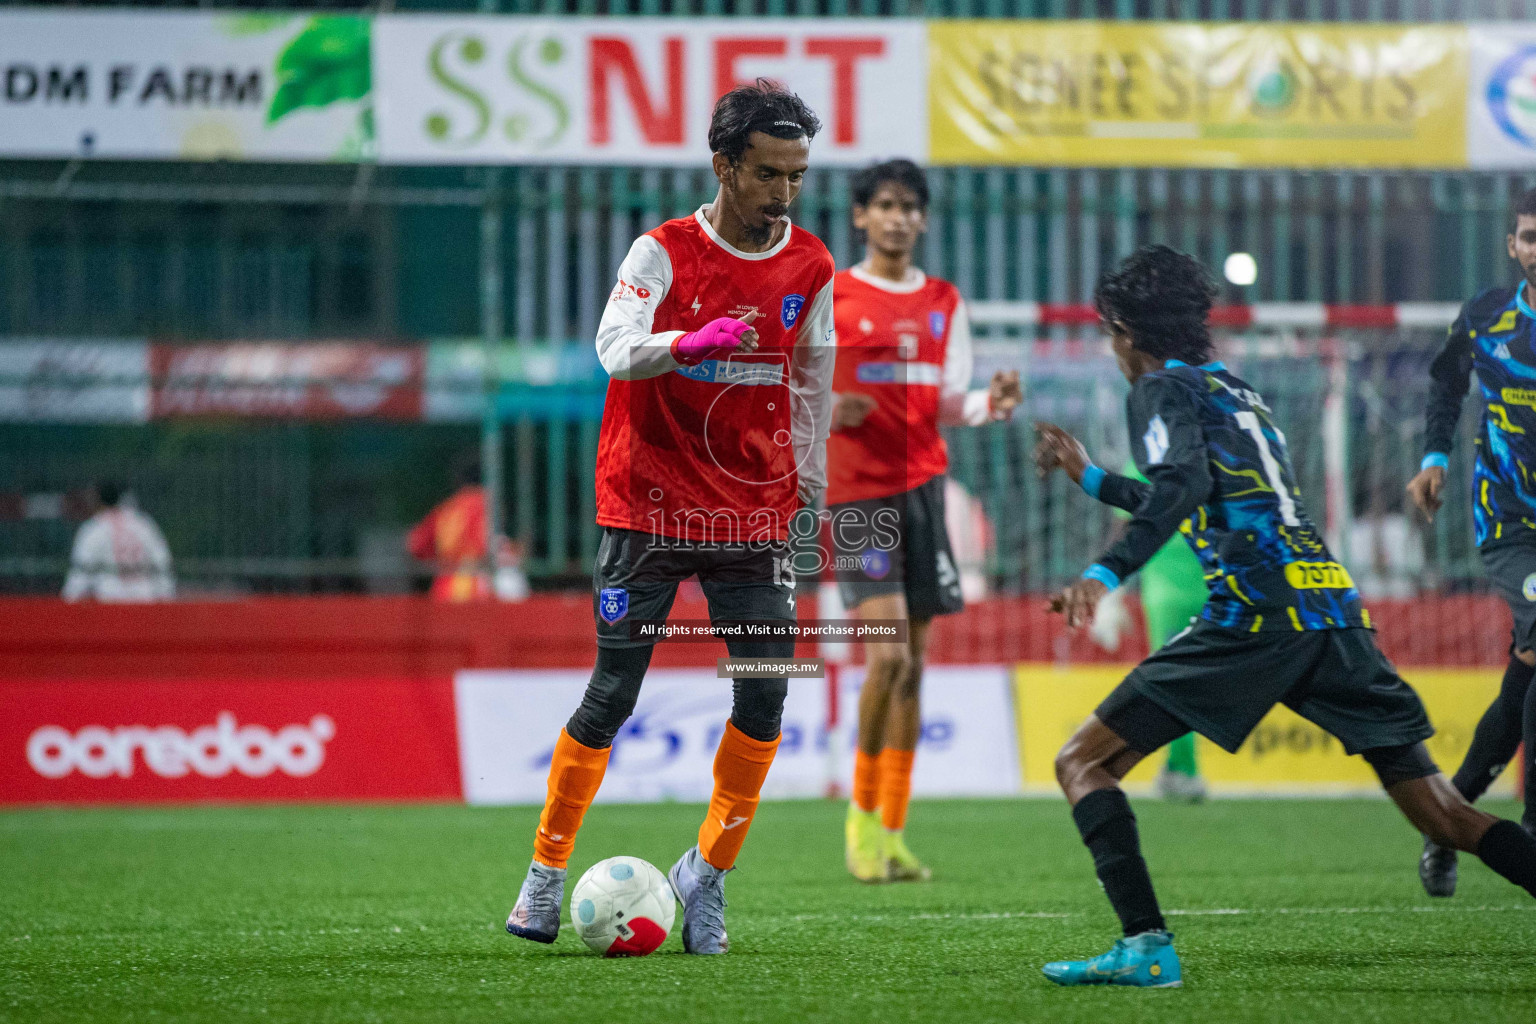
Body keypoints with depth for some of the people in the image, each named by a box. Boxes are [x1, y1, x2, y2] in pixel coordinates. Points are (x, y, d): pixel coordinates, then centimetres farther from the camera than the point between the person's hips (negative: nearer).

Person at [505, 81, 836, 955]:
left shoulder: (810, 267, 3)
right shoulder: (666, 251, -9)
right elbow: (616, 350, -23)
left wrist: (807, 488, 17)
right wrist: (690, 341, -42)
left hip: (755, 514, 3)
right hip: (651, 508, -3)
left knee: (766, 694, -8)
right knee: (612, 695, -3)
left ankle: (708, 874, 6)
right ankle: (547, 871, 13)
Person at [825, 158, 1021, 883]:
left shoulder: (944, 303, 14)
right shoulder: (829, 298, 1)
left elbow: (949, 403, 11)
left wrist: (989, 404, -11)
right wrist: (827, 409, -17)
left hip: (924, 484, 5)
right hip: (857, 490, -5)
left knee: (914, 661, 4)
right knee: (888, 652, -17)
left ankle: (891, 833, 9)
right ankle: (863, 813, -1)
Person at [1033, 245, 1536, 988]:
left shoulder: (1163, 389, 5)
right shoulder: (1237, 390, 28)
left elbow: (1182, 488, -16)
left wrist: (1105, 574, -27)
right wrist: (1089, 477, 51)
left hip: (1254, 618, -7)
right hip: (1332, 605, 7)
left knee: (1083, 763, 1)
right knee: (1442, 813, 8)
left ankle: (1146, 946, -16)